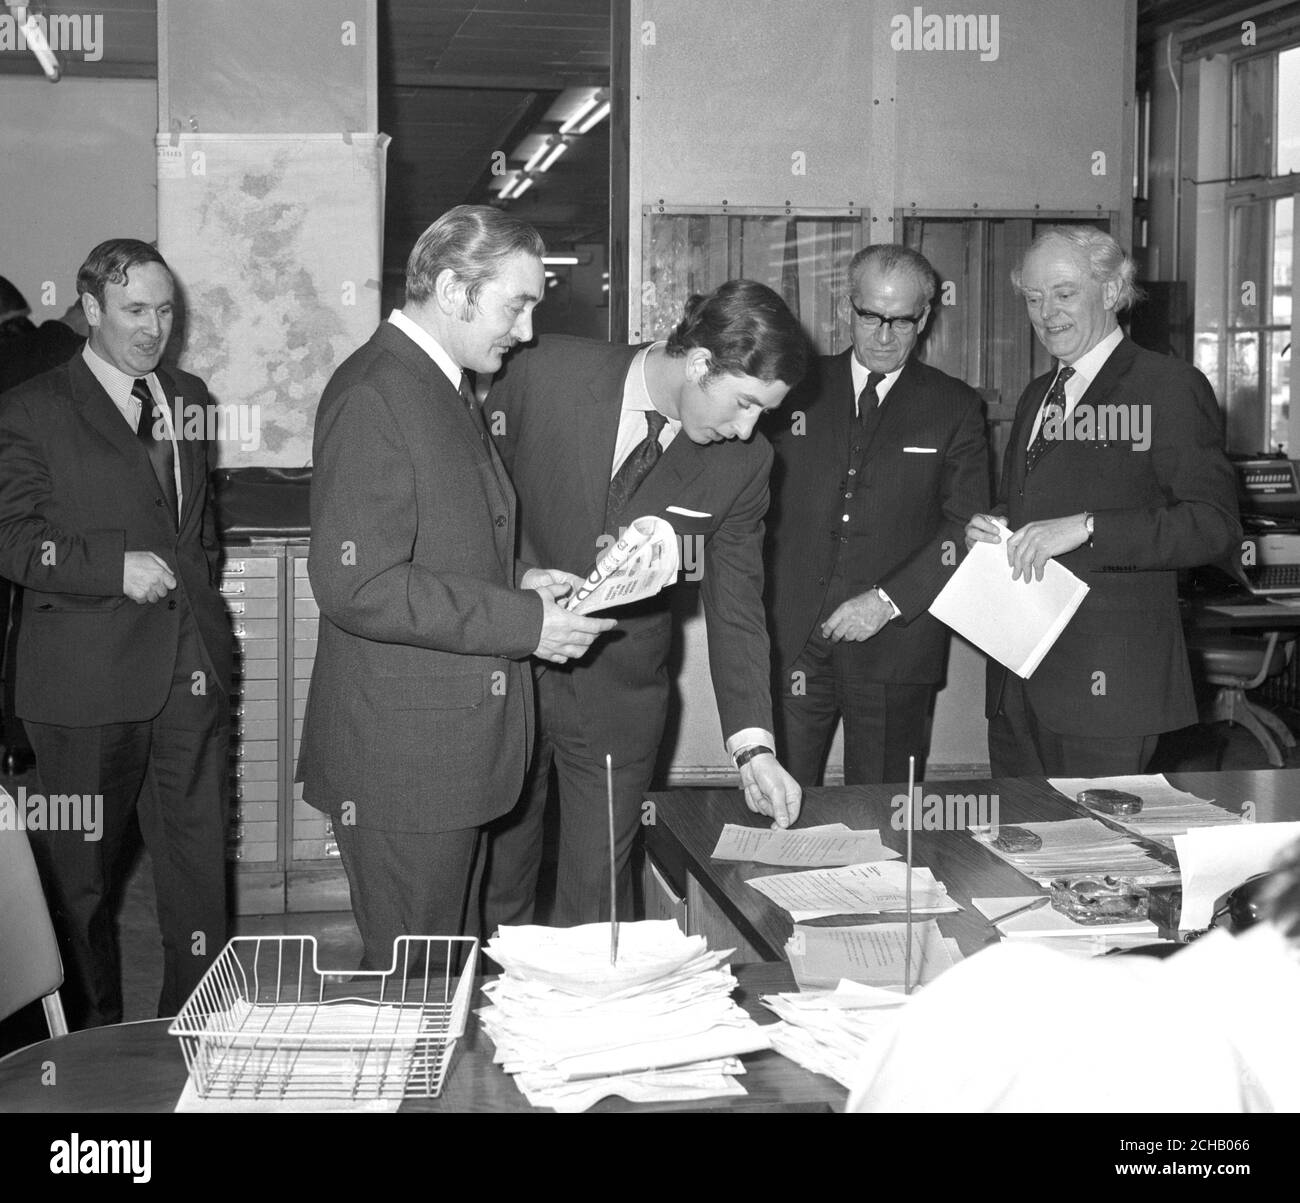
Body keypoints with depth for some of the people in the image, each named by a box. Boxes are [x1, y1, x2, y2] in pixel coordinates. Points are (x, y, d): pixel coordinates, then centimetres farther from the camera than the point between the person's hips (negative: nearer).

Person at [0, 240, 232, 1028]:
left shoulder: (187, 397, 15)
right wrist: (116, 568, -17)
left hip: (193, 667, 5)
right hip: (89, 679, -5)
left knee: (201, 860, 8)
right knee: (81, 874, 7)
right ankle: (93, 1045, 23)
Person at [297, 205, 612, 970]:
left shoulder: (446, 389, 15)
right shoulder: (372, 397, -18)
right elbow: (358, 585, -24)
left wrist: (517, 582, 6)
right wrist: (521, 621, -20)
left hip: (455, 747, 10)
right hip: (402, 756, -10)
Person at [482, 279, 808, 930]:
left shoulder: (743, 462, -9)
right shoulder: (546, 373, -15)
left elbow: (735, 605, -4)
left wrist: (752, 745, -13)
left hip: (621, 690, 1)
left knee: (598, 895, 7)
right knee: (493, 881, 14)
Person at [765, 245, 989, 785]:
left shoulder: (955, 408, 7)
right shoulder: (795, 388, 10)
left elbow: (969, 528, -1)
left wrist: (889, 601, -12)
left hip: (896, 644, -1)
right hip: (789, 642, 1)